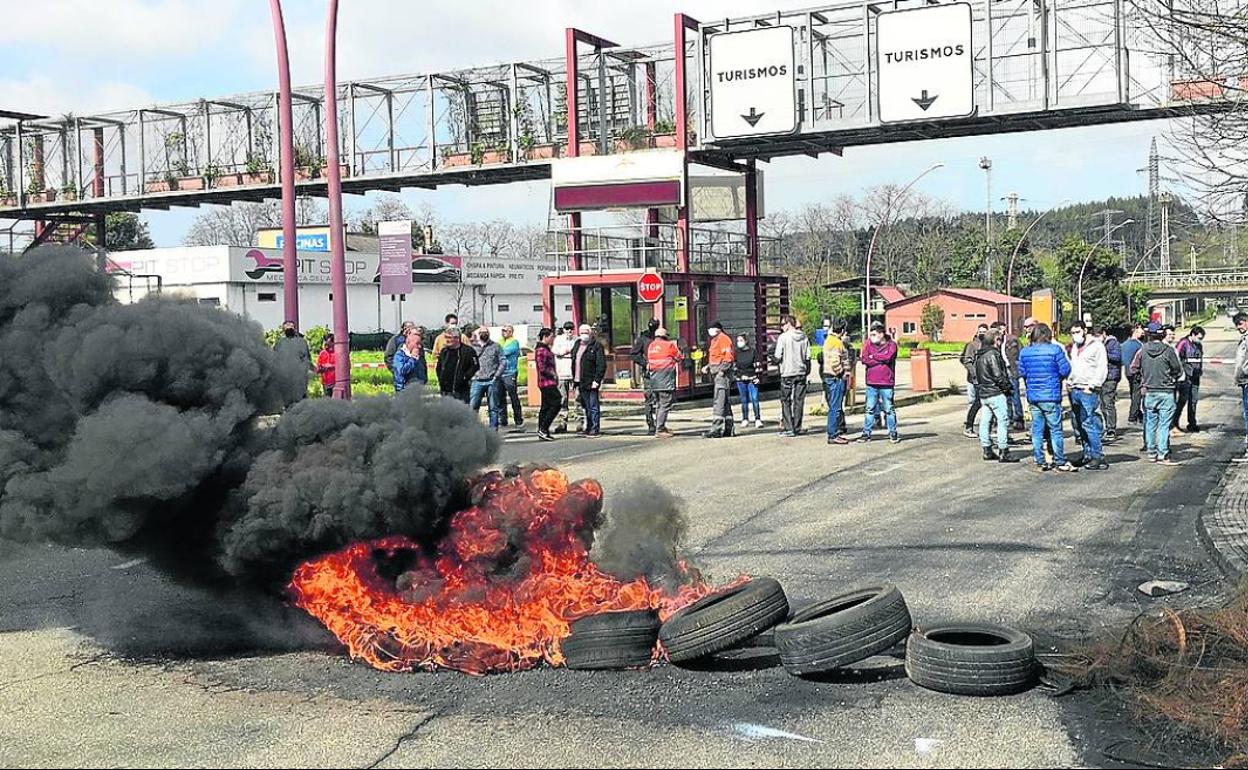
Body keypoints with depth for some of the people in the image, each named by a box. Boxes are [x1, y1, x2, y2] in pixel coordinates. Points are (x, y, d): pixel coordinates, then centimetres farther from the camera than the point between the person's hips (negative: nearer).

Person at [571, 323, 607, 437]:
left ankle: (595, 430, -2)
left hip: (592, 382, -7)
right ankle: (588, 428, 19)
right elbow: (574, 363, 22)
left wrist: (597, 380, -17)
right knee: (586, 407, 12)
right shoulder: (577, 345, 17)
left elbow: (601, 365, -11)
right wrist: (574, 379, 16)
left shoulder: (597, 346, -6)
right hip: (580, 382, 7)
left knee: (593, 407, -4)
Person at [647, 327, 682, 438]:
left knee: (658, 404, 16)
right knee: (665, 405, -7)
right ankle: (660, 429, -11)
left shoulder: (651, 346, 12)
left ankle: (658, 427, 21)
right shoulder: (669, 345, -6)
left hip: (654, 379, 7)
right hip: (666, 378, -7)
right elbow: (679, 358, 3)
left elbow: (648, 361, 15)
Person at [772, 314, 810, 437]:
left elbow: (778, 357, -9)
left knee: (786, 401, 4)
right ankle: (797, 428, 8)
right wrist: (807, 371, 13)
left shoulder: (783, 337, -9)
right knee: (799, 401, 8)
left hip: (787, 373, -4)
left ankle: (789, 428, -2)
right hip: (801, 373, 4)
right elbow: (808, 357, 5)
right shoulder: (804, 338, 5)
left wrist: (774, 359, 12)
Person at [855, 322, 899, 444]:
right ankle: (866, 433, 11)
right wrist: (881, 360, -11)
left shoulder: (891, 345, 2)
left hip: (886, 383, -3)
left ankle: (893, 433, 12)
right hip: (871, 383, 3)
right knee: (870, 409, 6)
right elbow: (864, 360, -6)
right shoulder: (868, 345, 9)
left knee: (889, 409, 3)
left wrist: (873, 356, -5)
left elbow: (888, 357, -16)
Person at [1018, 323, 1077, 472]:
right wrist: (1059, 378, 11)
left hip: (1033, 397, 4)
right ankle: (1060, 462, 8)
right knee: (1055, 430, 3)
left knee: (1037, 430, 9)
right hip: (1051, 396, -4)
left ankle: (1040, 462, 13)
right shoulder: (1055, 349, -9)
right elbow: (1065, 370, -9)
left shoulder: (1024, 352, 3)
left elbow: (1022, 372, 7)